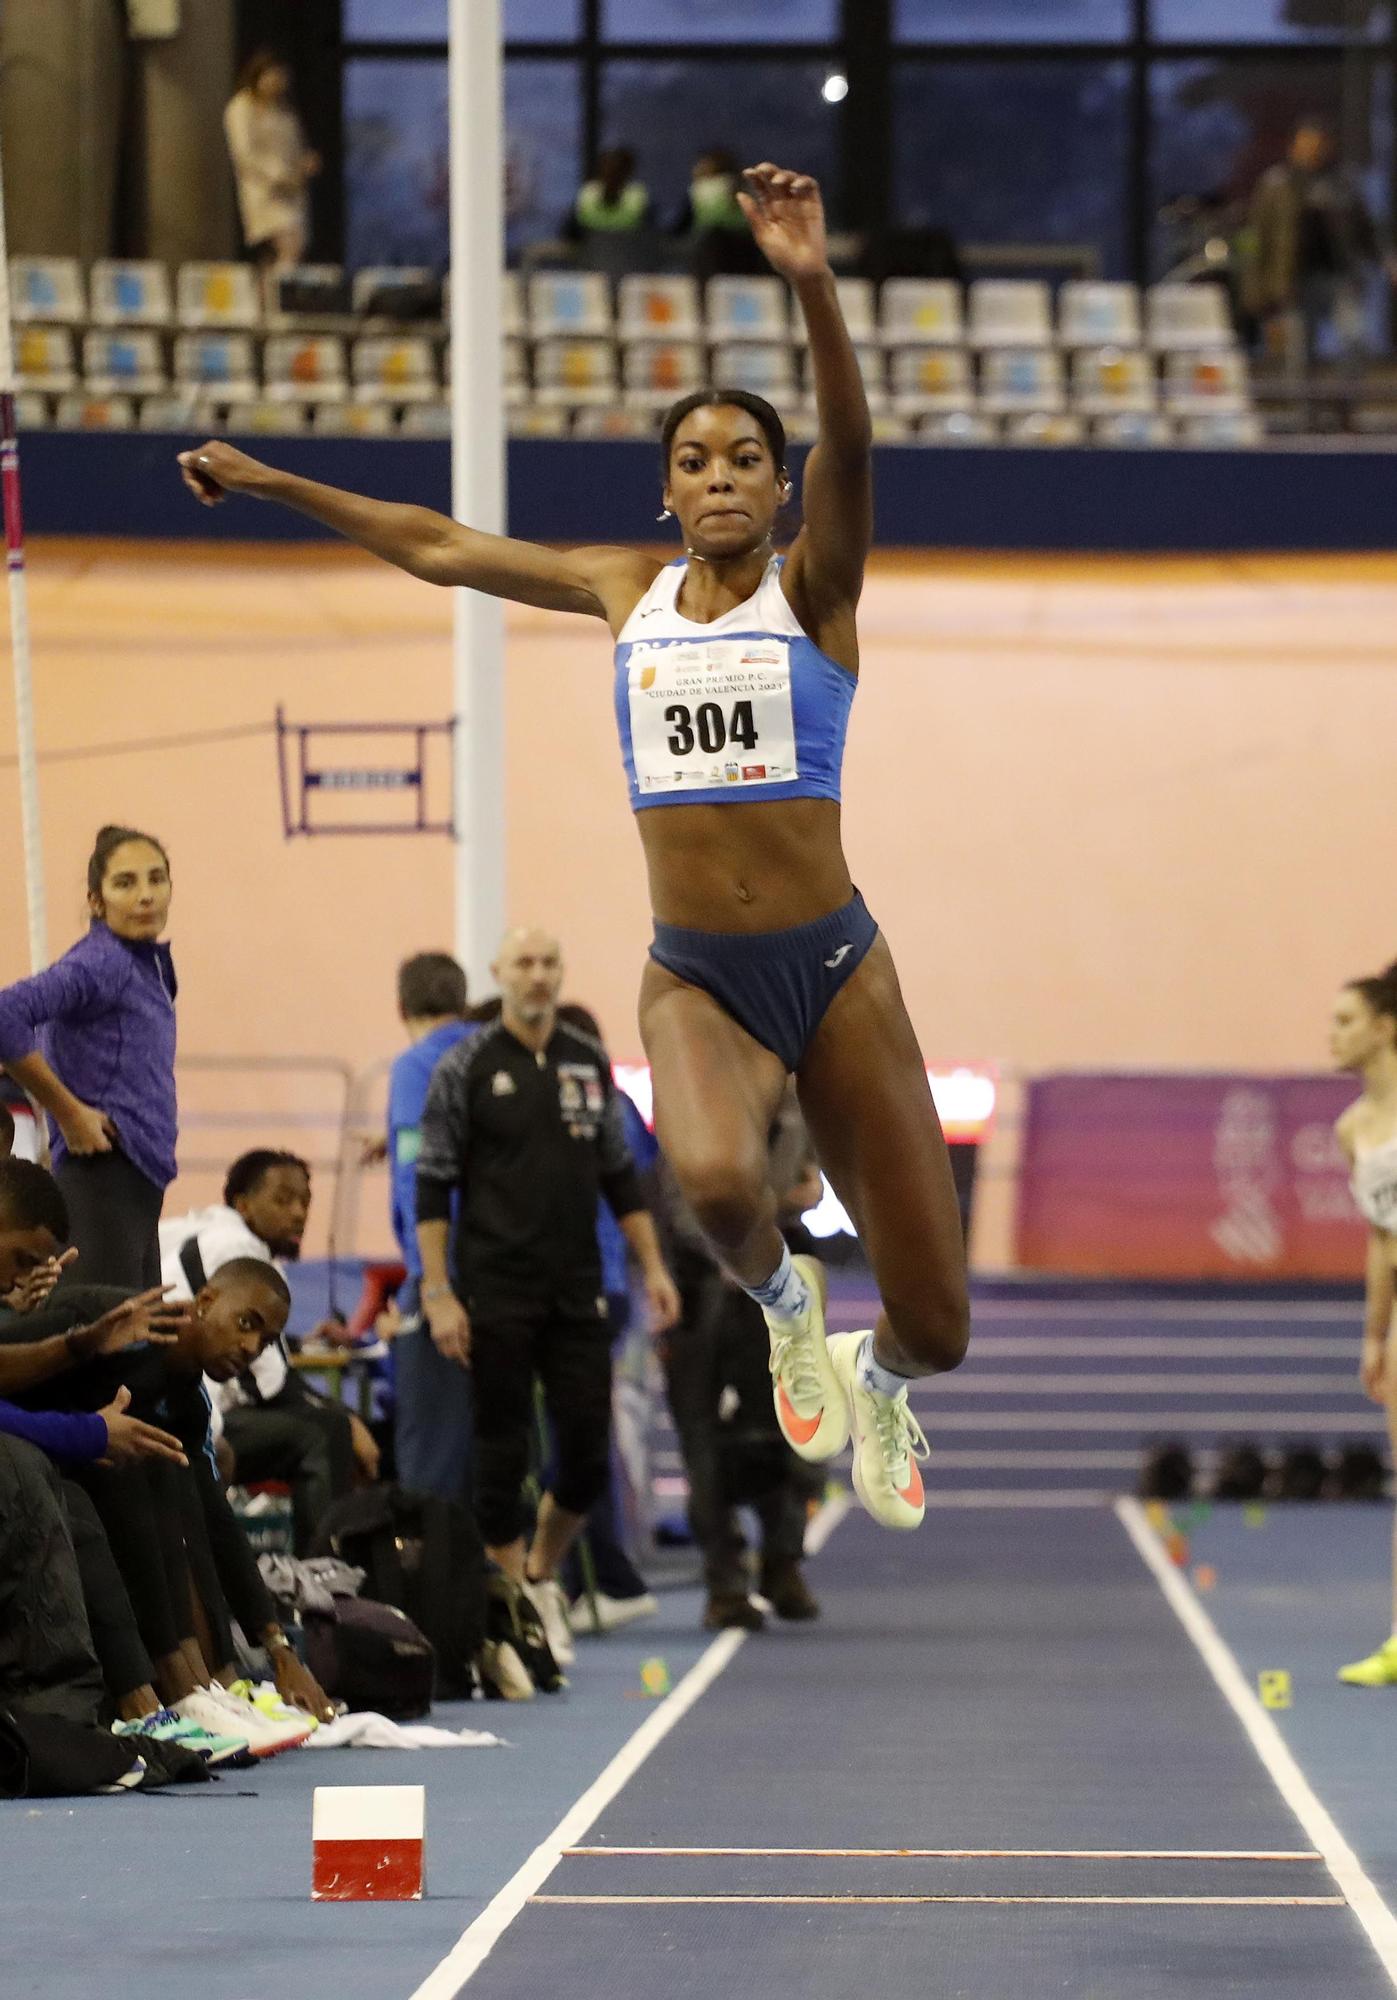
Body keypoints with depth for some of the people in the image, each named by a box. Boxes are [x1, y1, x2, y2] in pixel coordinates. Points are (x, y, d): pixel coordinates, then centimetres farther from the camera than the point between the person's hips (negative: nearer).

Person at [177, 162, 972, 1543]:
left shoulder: (813, 587, -2)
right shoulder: (628, 591, 8)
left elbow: (850, 451, -22)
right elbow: (438, 548, 19)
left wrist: (813, 287, -40)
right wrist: (269, 481, 21)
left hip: (832, 968, -1)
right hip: (694, 977, 1)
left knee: (936, 1326, 1)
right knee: (714, 1180, -35)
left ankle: (873, 1381, 42)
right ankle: (782, 1308, 2)